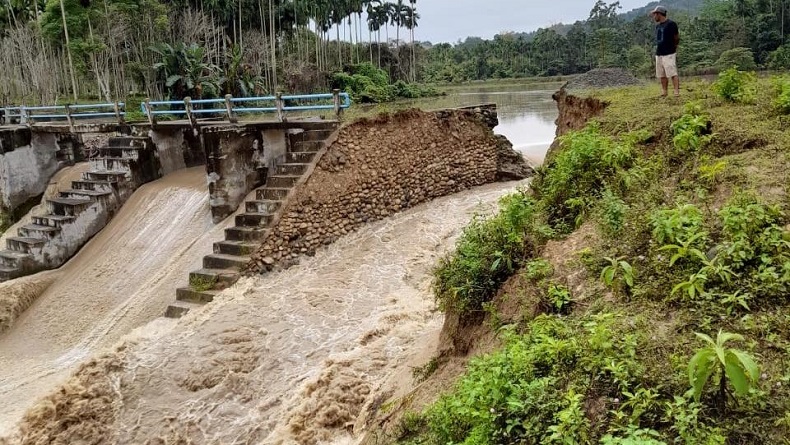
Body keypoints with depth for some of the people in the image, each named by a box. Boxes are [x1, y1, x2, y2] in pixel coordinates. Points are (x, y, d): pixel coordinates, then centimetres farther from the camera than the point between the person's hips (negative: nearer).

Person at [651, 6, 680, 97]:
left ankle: (677, 92, -15)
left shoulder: (671, 24, -8)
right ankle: (664, 92, 16)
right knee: (662, 75, 10)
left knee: (673, 74, -12)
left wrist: (672, 48, 10)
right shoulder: (657, 25, 15)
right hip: (658, 54, 8)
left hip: (669, 54, -8)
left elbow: (677, 38, 0)